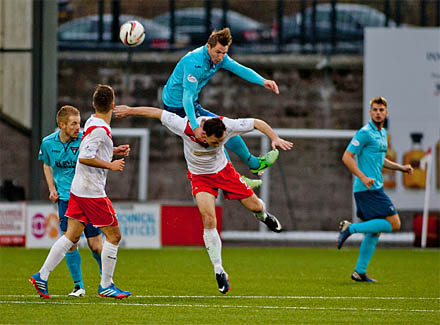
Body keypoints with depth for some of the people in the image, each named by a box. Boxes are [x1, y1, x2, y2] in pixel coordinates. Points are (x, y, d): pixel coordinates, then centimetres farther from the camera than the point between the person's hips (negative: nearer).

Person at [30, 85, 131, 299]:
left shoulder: (92, 123, 9)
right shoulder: (100, 129, -19)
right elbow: (84, 157, -25)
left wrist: (114, 151, 18)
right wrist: (110, 165, -17)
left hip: (78, 190, 9)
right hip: (92, 192, -9)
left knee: (72, 235, 10)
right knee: (114, 235, 1)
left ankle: (42, 276, 7)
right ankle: (106, 285, 6)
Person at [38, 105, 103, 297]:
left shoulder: (84, 140, -8)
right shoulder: (48, 143, 2)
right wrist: (52, 189, 8)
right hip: (65, 198, 2)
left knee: (96, 246, -1)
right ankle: (78, 286, 5)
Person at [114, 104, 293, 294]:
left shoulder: (226, 126, -30)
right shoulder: (186, 128, -34)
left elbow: (257, 123, -18)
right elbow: (157, 113, -22)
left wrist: (275, 139, -29)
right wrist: (130, 111, -14)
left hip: (224, 171, 2)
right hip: (200, 177, -2)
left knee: (254, 205, 5)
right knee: (209, 221, -18)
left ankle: (263, 216, 47)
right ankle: (219, 271, -8)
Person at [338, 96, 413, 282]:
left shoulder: (382, 133, 17)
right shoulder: (365, 133, -12)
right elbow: (347, 157, -16)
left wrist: (400, 168, 22)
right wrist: (363, 178, -24)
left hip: (374, 188, 9)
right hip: (368, 189, -9)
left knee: (374, 231, 11)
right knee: (394, 224, -11)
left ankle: (360, 272, 14)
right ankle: (351, 228, -10)